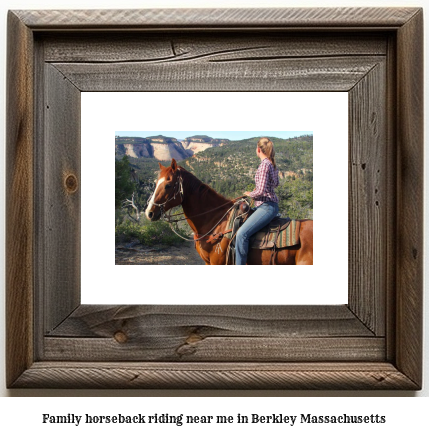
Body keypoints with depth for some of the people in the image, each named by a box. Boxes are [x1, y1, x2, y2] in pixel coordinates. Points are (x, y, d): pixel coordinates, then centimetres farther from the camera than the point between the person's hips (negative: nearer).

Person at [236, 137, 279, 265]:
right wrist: (257, 188, 22)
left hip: (266, 207, -11)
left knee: (242, 233, -22)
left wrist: (250, 194, -5)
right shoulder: (272, 164, 11)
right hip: (269, 205, 11)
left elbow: (261, 191, -24)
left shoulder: (264, 165, -18)